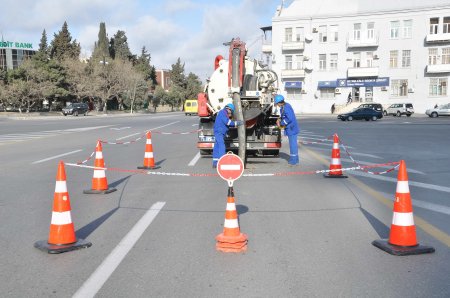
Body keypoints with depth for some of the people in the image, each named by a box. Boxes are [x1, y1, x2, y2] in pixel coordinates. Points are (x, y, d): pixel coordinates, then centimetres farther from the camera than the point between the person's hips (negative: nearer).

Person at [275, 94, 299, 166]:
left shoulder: (286, 108, -22)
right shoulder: (284, 107, 9)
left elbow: (290, 119, -27)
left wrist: (281, 123, -17)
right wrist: (279, 119, 3)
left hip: (291, 129, -10)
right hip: (291, 128, 10)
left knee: (293, 144, -3)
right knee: (293, 144, 17)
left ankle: (293, 160, 4)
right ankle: (295, 159, 28)